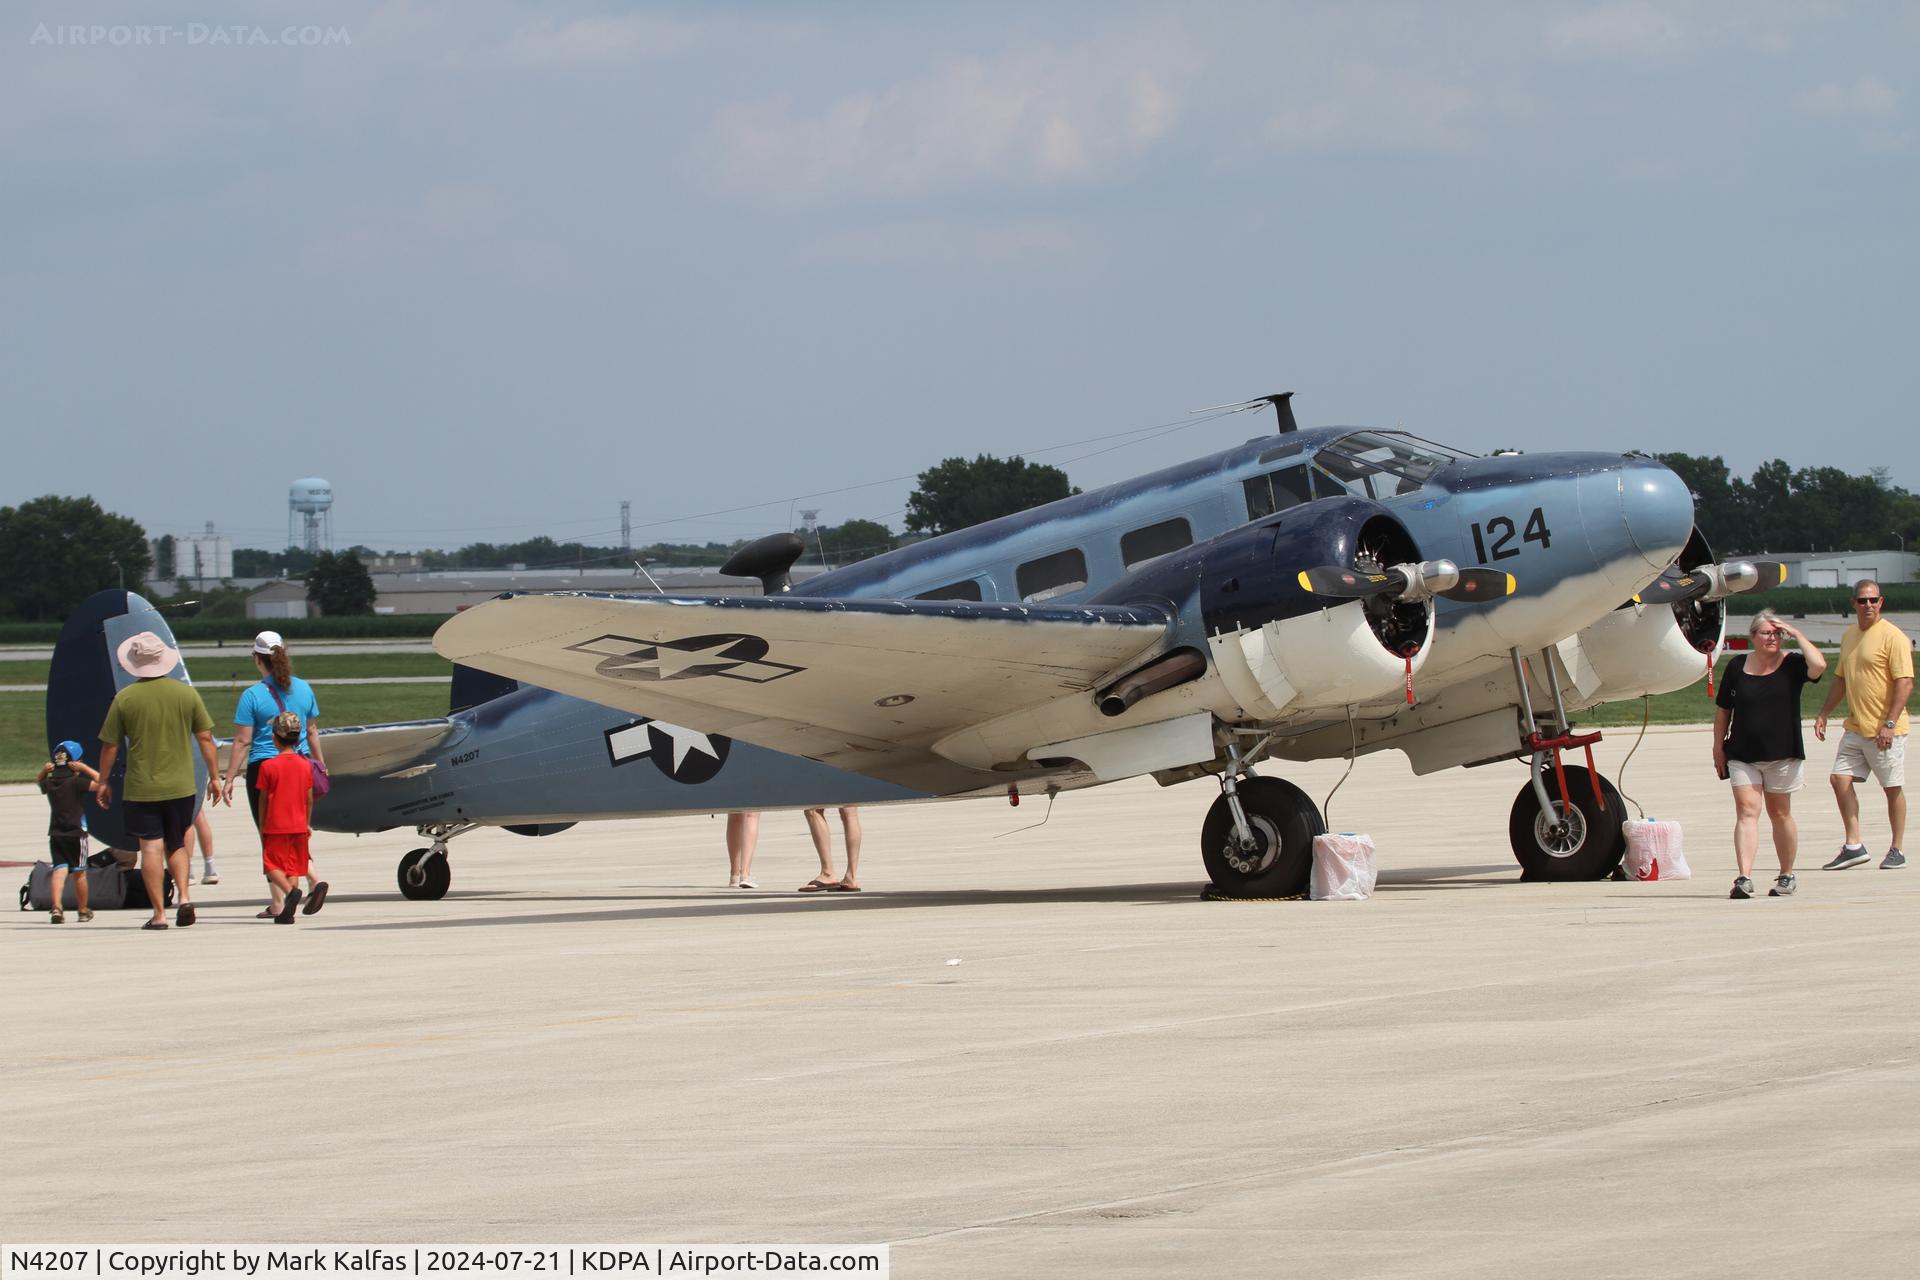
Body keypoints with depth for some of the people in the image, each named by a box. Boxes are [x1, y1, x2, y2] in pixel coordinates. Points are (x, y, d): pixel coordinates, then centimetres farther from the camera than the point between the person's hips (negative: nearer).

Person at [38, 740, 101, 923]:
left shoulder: (49, 783, 3)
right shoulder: (77, 783, -12)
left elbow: (41, 783, 27)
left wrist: (44, 770, 8)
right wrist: (85, 769, -9)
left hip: (55, 834, 3)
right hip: (76, 833, -3)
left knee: (59, 870, -4)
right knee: (79, 873, 9)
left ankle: (56, 908, -23)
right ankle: (83, 910, 21)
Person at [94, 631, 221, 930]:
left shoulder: (125, 698, -6)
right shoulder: (187, 693, 0)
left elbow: (109, 746, -1)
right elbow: (205, 738, 2)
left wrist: (103, 782, 11)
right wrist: (214, 776, 11)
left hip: (141, 790, -2)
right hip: (180, 786, 2)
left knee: (151, 848, 0)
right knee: (177, 845, 16)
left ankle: (159, 914, -2)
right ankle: (184, 897, -4)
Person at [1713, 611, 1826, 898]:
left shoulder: (1791, 664, -3)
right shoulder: (1737, 666, 4)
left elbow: (1819, 665, -25)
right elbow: (1723, 710, 11)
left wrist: (1797, 635, -16)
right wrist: (1718, 746, 8)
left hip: (1782, 755, -1)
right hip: (1742, 754, 1)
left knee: (1780, 813, 10)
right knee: (1746, 811, -10)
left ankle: (1786, 875, 25)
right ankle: (1744, 878, -19)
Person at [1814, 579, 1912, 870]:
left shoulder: (1892, 636, -11)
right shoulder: (1849, 636, 13)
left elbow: (1905, 683, -17)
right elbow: (1841, 680, 23)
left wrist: (1889, 724, -23)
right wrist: (1824, 714, 15)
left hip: (1885, 731, -7)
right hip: (1855, 727, 7)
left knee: (1893, 789, 2)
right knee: (1840, 780, -2)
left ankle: (1897, 850, 12)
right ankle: (1853, 846, 3)